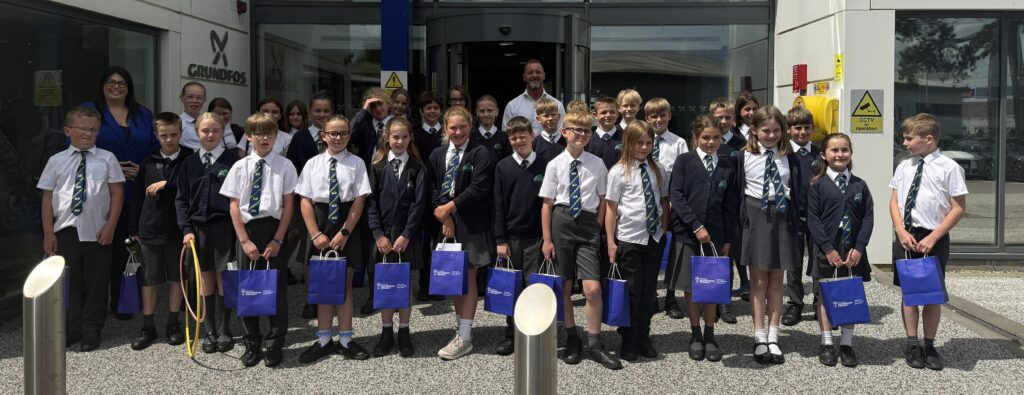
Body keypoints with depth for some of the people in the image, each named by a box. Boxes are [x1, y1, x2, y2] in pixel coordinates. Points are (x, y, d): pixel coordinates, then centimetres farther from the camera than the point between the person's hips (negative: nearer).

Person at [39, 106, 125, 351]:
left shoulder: (106, 159, 1)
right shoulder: (56, 161, 4)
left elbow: (117, 193, 1)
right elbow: (47, 198, 5)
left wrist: (110, 226, -6)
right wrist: (48, 233, 1)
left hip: (97, 232, -1)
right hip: (65, 231, 1)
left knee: (96, 283, 6)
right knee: (68, 282, 8)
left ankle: (91, 331, 20)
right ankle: (72, 330, 22)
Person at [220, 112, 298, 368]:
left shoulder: (284, 166, -1)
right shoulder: (240, 167, 3)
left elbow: (288, 205, -2)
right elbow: (234, 206, 2)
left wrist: (277, 240, -8)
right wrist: (245, 240, -6)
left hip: (274, 229, -2)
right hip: (247, 229, 2)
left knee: (277, 288, 3)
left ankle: (275, 345, 17)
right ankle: (251, 344, 23)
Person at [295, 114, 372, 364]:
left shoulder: (356, 163, -2)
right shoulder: (313, 163, 3)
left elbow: (360, 200, -6)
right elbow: (305, 201, 1)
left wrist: (344, 232, -12)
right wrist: (315, 234, -8)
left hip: (348, 224, -1)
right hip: (320, 222, 2)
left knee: (345, 282, 6)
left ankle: (345, 340, 15)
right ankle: (324, 340, 18)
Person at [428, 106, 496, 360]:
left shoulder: (480, 154, -5)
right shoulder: (437, 155, 10)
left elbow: (478, 188, -14)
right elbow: (432, 189, 8)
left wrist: (451, 207, -13)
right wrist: (443, 216, -5)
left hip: (471, 224, -5)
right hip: (446, 224, 5)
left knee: (468, 278, -2)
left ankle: (464, 337, 1)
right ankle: (462, 327, 20)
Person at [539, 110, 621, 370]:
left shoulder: (597, 164, 3)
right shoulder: (555, 164, -1)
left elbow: (603, 199, 11)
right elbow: (547, 204, 0)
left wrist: (597, 228, 3)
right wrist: (547, 239, -3)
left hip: (588, 225, 0)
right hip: (562, 223, 0)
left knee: (593, 288, -7)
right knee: (564, 287, 9)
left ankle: (594, 345, 8)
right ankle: (572, 339, 26)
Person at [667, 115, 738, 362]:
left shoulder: (727, 168, 7)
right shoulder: (684, 162, 0)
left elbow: (730, 207, 8)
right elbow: (676, 195, -9)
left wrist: (728, 239, 4)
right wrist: (696, 226, -15)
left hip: (715, 235, 2)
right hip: (687, 233, -2)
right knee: (691, 287, 5)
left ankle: (710, 336, 19)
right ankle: (695, 336, 18)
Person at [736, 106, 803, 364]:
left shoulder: (789, 157, 5)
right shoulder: (744, 157, -1)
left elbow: (796, 191, 7)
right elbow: (736, 189, 1)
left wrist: (795, 222, 1)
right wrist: (740, 221, -3)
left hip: (782, 217, 2)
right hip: (755, 216, -2)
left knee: (776, 280, 7)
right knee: (758, 279, 2)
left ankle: (773, 338, 13)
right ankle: (760, 339, 8)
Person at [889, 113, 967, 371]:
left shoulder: (949, 168, -8)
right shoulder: (904, 167, 5)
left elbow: (958, 208, -8)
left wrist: (932, 238, -13)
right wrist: (901, 232, -7)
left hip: (934, 239, -4)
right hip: (906, 237, 4)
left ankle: (929, 346, 18)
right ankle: (912, 345, 18)